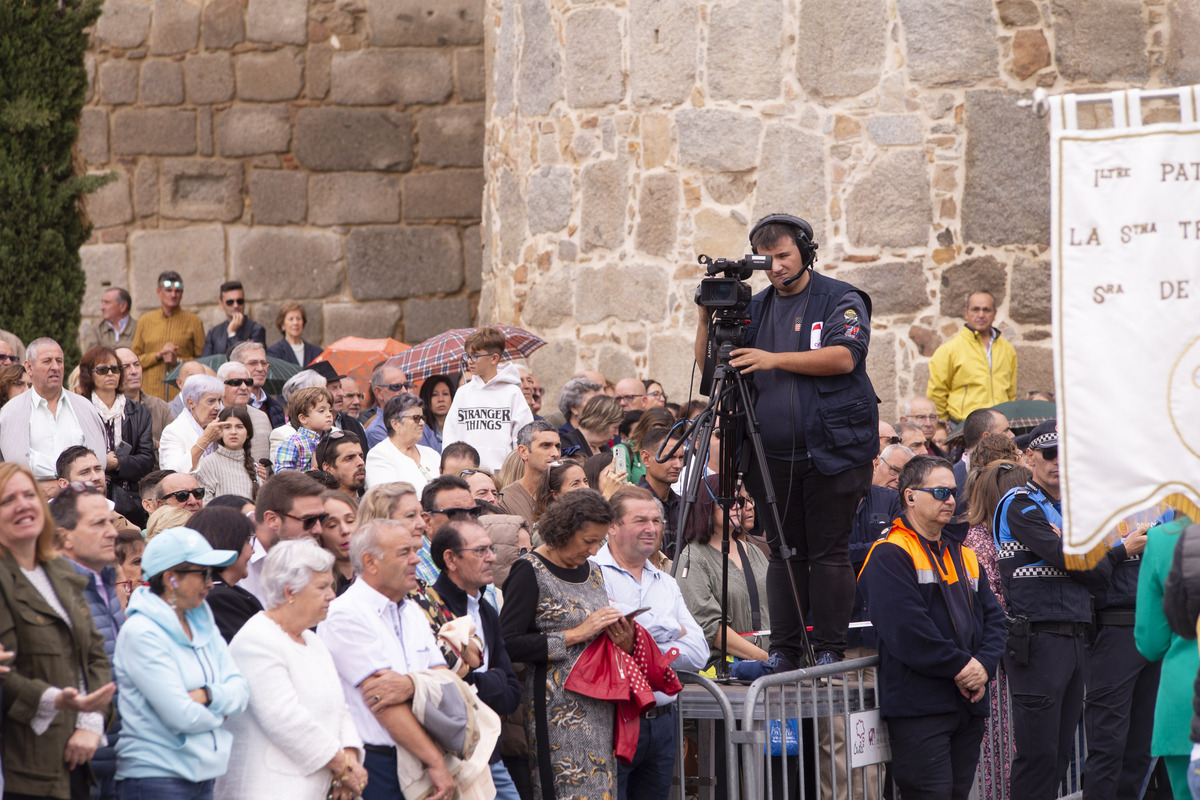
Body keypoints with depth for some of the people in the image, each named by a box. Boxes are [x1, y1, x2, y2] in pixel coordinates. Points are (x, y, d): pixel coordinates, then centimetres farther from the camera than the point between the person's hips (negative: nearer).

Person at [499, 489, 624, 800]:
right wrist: (576, 635, -17)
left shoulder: (592, 571, 16)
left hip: (598, 705, 7)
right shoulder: (530, 572, -7)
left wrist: (620, 636, 4)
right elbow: (509, 645, -16)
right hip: (555, 706, -7)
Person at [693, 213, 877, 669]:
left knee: (829, 553, -3)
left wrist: (774, 359, -19)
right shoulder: (754, 308, 15)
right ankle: (784, 653, 11)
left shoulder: (841, 301, 0)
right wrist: (708, 317, -3)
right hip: (775, 456, 5)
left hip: (832, 453, -5)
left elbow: (843, 357, -16)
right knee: (784, 553, 7)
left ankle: (829, 652, 1)